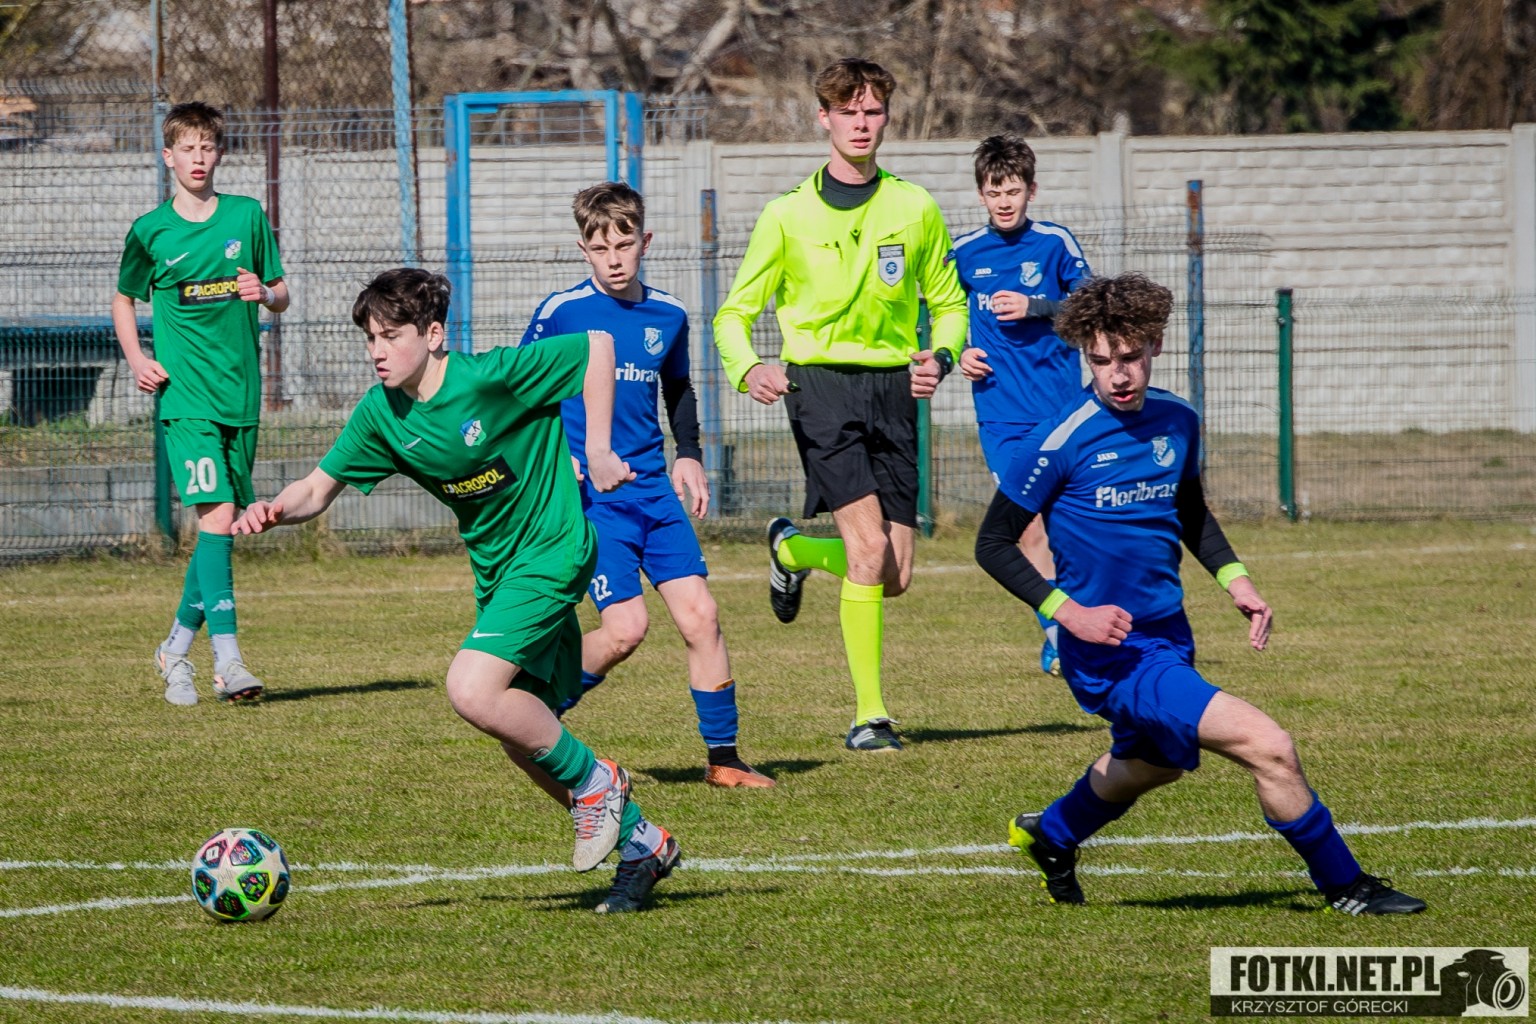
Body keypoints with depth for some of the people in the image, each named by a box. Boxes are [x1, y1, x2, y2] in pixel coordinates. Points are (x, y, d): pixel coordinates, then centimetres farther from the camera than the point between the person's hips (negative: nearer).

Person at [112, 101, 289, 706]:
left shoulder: (247, 217, 6)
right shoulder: (150, 231, 2)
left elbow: (281, 296, 13)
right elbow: (123, 301, 15)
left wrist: (264, 292, -10)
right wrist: (136, 359, -1)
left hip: (241, 394, 3)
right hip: (186, 396, -3)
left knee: (224, 524, 8)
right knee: (217, 515, -17)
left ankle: (178, 647, 25)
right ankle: (227, 660, -21)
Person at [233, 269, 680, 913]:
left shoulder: (489, 378, -21)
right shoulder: (381, 414, -3)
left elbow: (598, 346, -12)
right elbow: (320, 487, 0)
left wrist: (597, 450, -13)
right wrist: (275, 511, -22)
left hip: (551, 551, -8)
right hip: (496, 570, 8)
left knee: (472, 692, -24)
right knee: (521, 735, 9)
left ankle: (592, 782, -3)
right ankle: (640, 842, 25)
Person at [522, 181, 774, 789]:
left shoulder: (668, 316, 8)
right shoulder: (562, 312, -7)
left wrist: (689, 455, 12)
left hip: (654, 491, 5)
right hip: (590, 494, -5)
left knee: (700, 617, -4)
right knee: (625, 628, -15)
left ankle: (723, 759, 5)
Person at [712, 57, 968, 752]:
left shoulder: (914, 209, 9)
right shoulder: (789, 215, 3)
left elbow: (948, 302, 18)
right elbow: (736, 312, 8)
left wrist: (940, 355, -4)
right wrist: (747, 368, -14)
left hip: (893, 388, 3)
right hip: (821, 382, -3)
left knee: (894, 578, 2)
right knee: (869, 549, -19)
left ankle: (792, 550, 35)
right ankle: (869, 715, -11)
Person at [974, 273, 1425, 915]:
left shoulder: (1177, 422, 2)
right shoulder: (1062, 440, -17)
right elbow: (993, 544, -10)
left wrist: (1234, 579, 6)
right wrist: (1068, 612, -20)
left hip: (1168, 639, 8)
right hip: (1112, 658, -8)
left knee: (1150, 764, 34)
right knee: (1269, 748, -18)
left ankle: (1048, 836, 59)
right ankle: (1343, 885, 0)